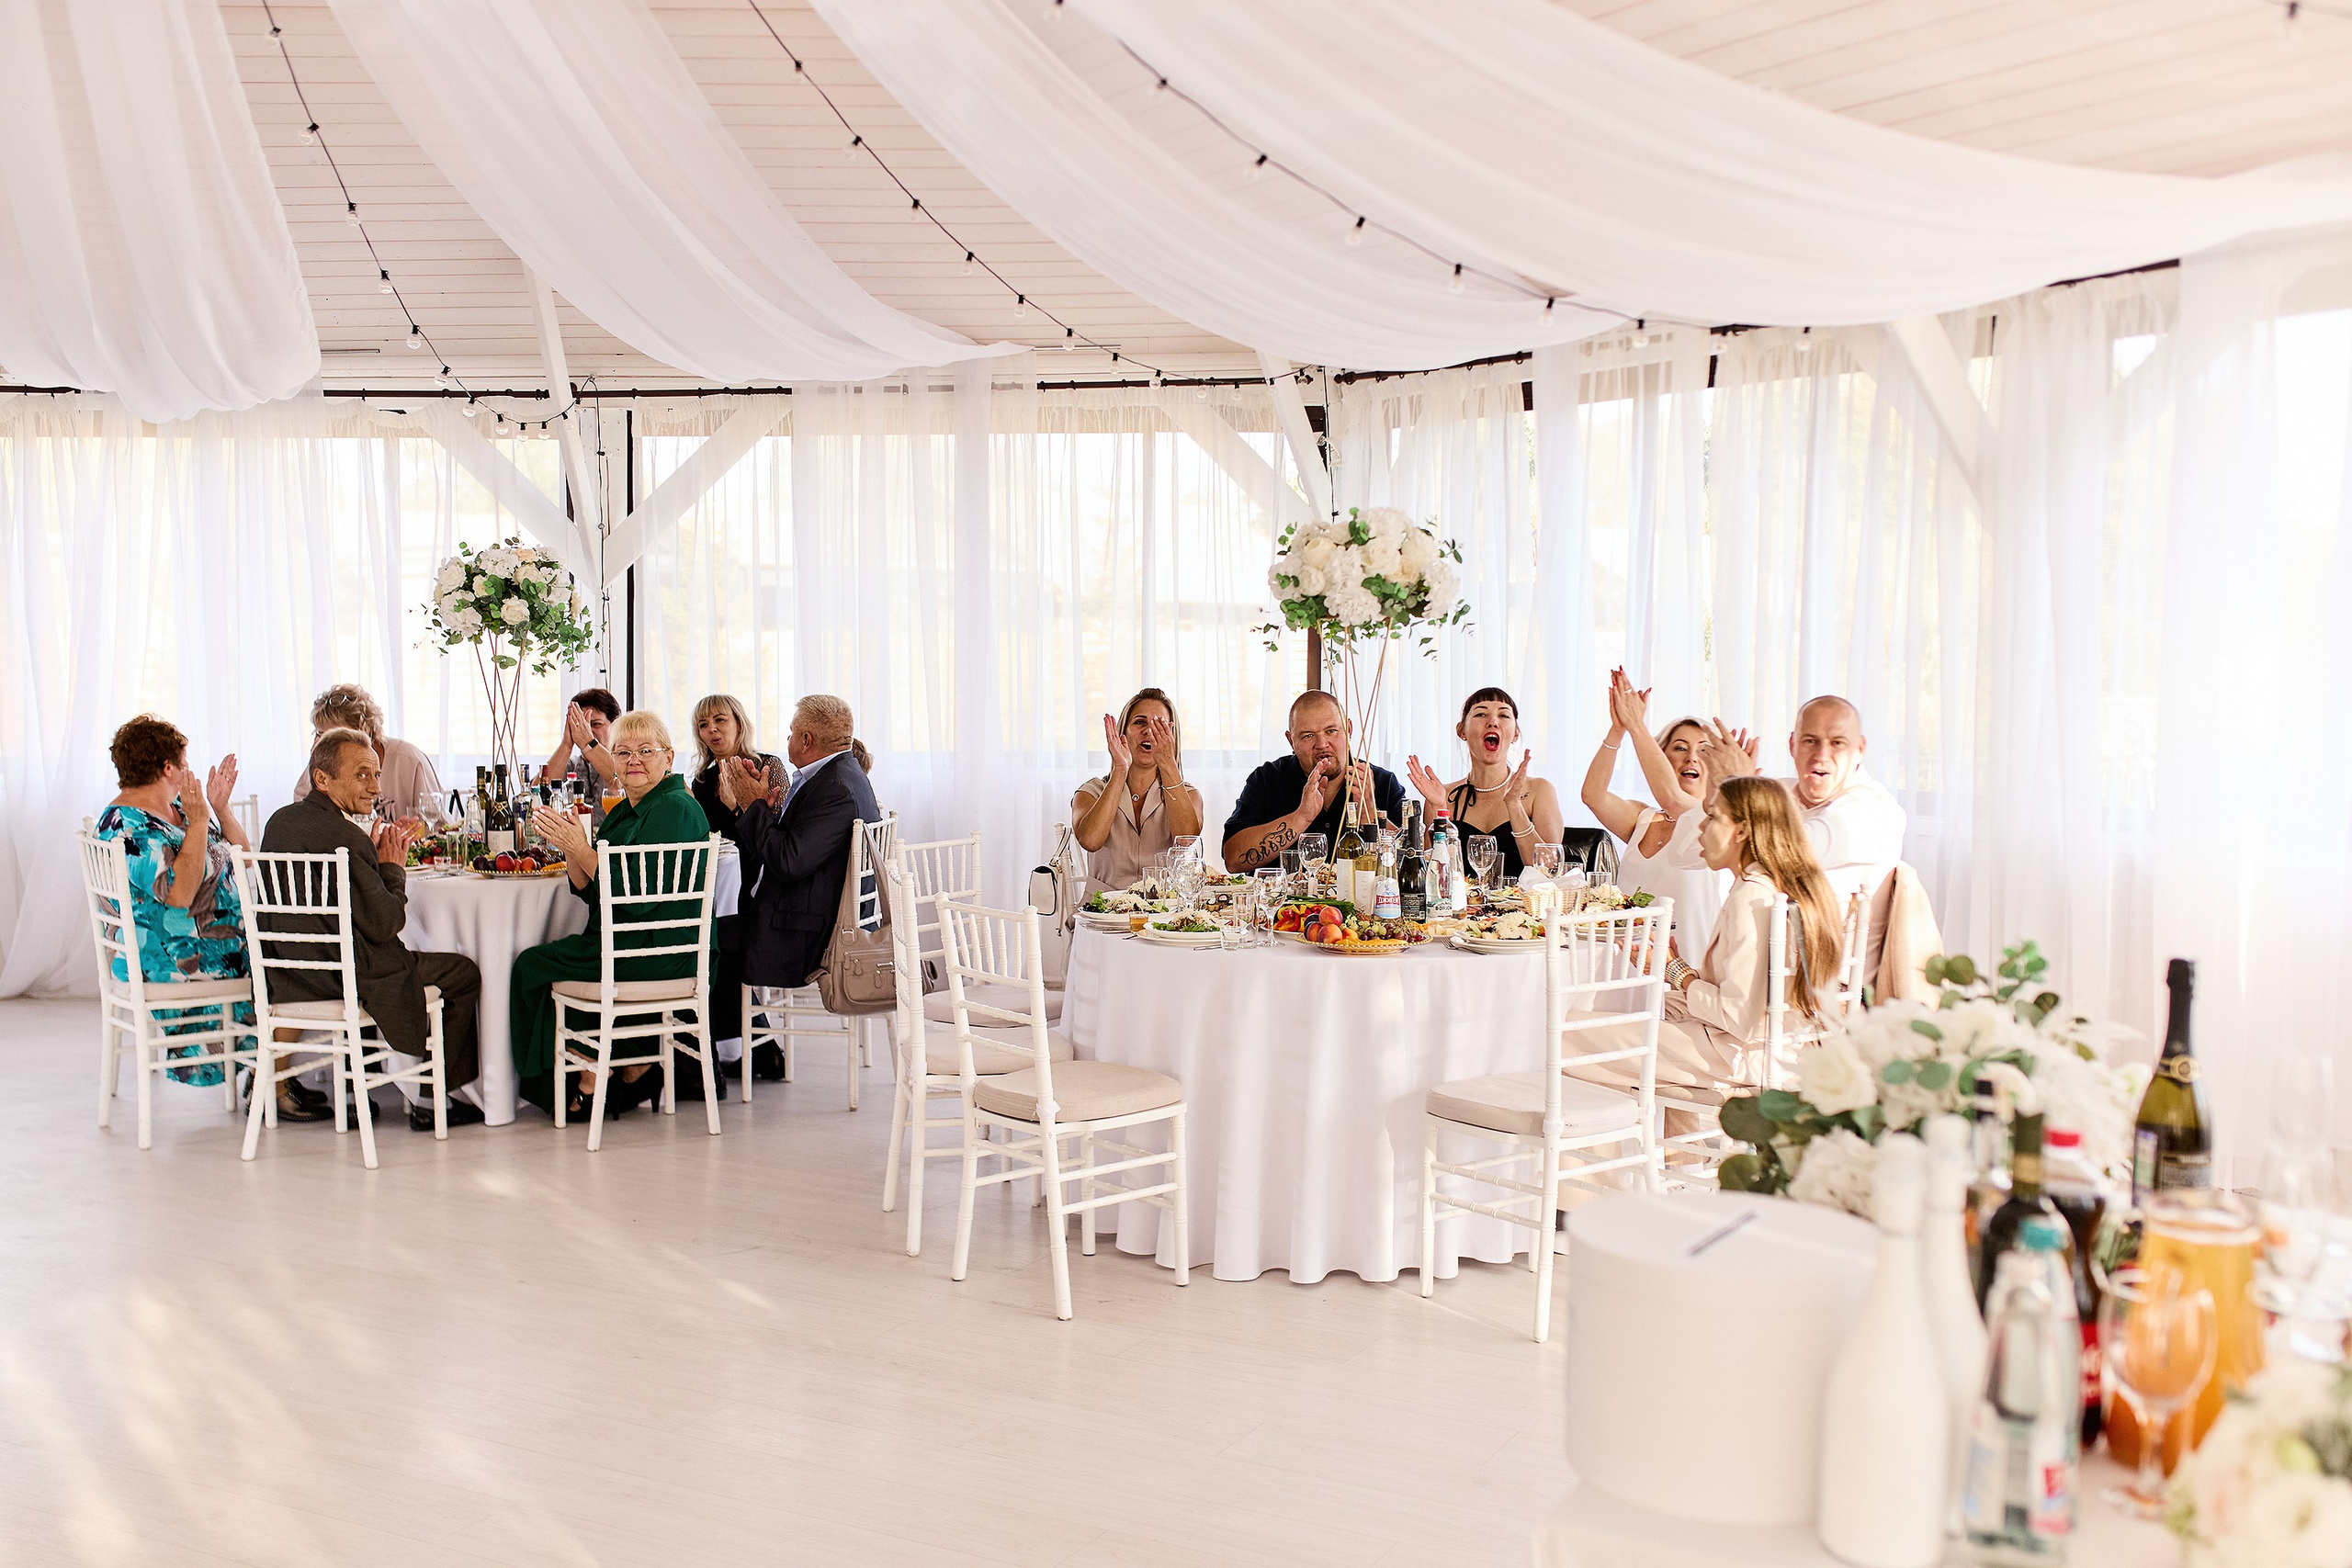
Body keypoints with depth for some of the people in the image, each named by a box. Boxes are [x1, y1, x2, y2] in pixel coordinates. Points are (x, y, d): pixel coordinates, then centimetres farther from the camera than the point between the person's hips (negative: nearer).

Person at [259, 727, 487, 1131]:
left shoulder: (281, 821, 6)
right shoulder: (343, 836, -22)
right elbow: (384, 924, -19)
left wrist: (376, 856, 10)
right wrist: (393, 867, -5)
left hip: (287, 975, 10)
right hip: (343, 978, -10)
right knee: (464, 973, 5)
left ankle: (406, 1081, 32)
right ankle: (431, 1100, 13)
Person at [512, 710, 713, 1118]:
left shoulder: (675, 810, -16)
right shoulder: (625, 810, 15)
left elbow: (636, 898, -22)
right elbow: (590, 891, 10)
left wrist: (580, 849, -21)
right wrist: (569, 845, -6)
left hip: (661, 953, -10)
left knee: (531, 965, -4)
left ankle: (590, 1075, 12)